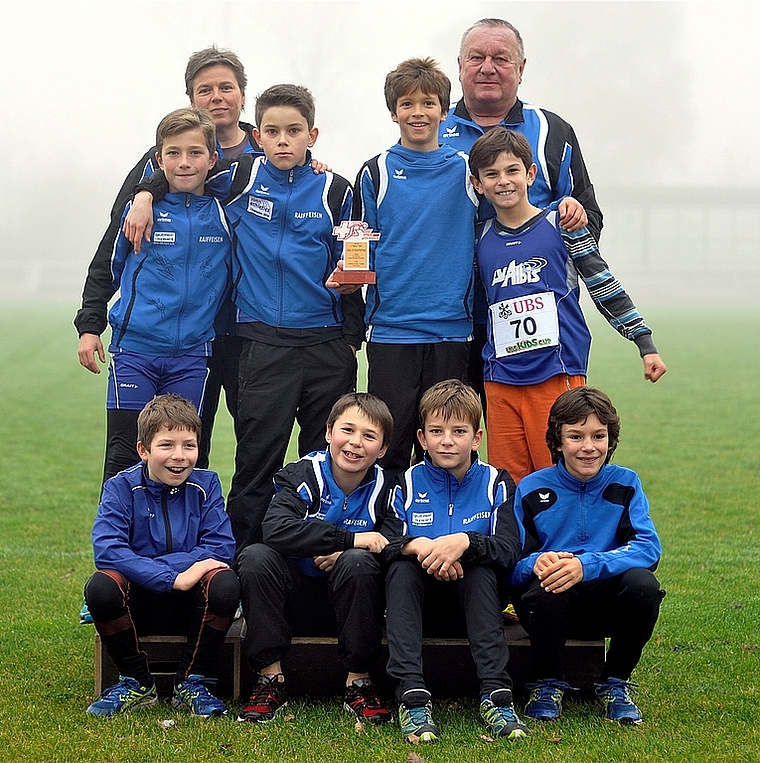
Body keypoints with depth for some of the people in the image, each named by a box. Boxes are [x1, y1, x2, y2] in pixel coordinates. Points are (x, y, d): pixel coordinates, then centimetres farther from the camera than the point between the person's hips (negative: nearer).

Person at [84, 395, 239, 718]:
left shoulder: (205, 484, -3)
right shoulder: (121, 487, -7)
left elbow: (221, 548, -14)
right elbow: (106, 550, -22)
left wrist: (142, 567, -22)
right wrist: (172, 578, -31)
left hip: (190, 605, 1)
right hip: (137, 604, 0)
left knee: (225, 583, -30)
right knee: (100, 587, -31)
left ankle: (192, 682, -8)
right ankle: (137, 683, -7)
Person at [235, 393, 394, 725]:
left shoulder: (383, 489, -6)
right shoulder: (304, 475, -11)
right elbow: (276, 528, -29)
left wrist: (346, 555, -23)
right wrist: (350, 538, -34)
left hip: (348, 606, 0)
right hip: (297, 596, 0)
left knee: (359, 561, -30)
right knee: (255, 556, -26)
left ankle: (358, 683, -18)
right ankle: (270, 680, -19)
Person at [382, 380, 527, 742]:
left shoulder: (496, 484, -2)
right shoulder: (408, 483, 1)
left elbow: (510, 550, -16)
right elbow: (385, 544, -12)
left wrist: (464, 542, -35)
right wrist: (419, 546, -34)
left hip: (473, 599, 0)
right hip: (421, 601, 1)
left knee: (481, 570, -31)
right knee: (401, 568, -29)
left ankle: (496, 694, -39)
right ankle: (412, 694, -41)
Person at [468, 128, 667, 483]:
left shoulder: (561, 226, 1)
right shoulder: (480, 239, 10)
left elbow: (605, 286, 4)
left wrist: (645, 345, 3)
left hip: (557, 374, -3)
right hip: (501, 379, 3)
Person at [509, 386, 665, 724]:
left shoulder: (624, 484, 0)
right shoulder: (532, 490, -2)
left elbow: (648, 547, -15)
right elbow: (511, 565, -8)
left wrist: (586, 566, -31)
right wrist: (537, 563, -33)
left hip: (606, 601, 1)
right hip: (554, 606, -1)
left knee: (643, 583, -30)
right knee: (544, 589, -35)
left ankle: (615, 684, -4)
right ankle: (548, 684, -6)